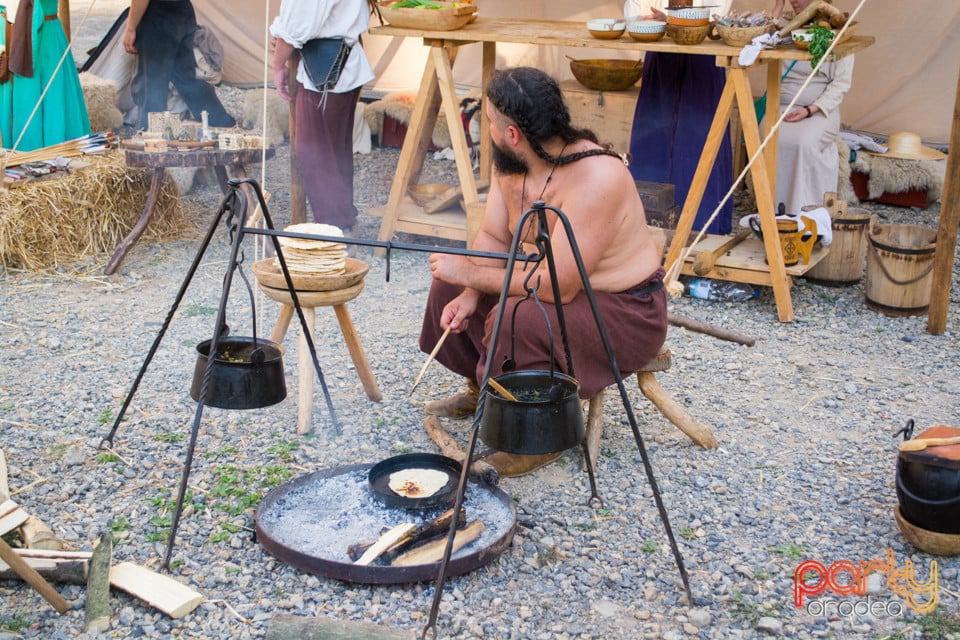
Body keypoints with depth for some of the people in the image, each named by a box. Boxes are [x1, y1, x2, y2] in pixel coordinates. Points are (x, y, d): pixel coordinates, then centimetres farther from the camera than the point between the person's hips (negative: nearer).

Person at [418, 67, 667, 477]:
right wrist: (469, 293, -17)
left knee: (516, 319, -33)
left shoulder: (594, 179, -33)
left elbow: (559, 286, -34)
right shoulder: (510, 163, -7)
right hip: (561, 282, 9)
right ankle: (480, 391, 27)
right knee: (452, 284, 7)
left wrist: (471, 275, -26)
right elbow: (492, 238, 2)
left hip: (626, 310, -9)